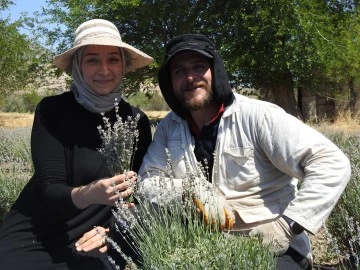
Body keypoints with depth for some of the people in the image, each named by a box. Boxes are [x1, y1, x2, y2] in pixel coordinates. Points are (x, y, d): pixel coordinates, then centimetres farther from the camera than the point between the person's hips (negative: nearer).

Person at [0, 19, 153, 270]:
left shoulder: (137, 120, -1)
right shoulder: (52, 110, -10)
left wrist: (112, 227, -9)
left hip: (89, 243, 3)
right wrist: (88, 194, -36)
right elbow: (49, 190, -17)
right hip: (33, 239, -2)